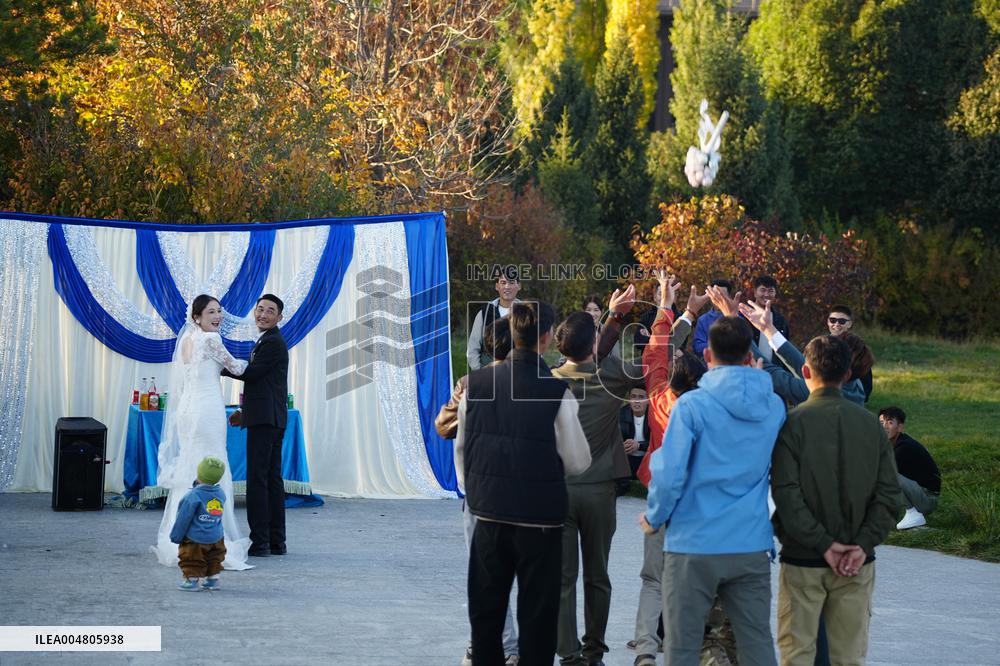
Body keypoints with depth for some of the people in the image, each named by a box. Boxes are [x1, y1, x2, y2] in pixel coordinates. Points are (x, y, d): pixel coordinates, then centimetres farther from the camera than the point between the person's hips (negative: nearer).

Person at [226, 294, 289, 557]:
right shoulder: (268, 341, 21)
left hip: (265, 419, -11)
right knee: (272, 478, 10)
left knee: (257, 479, -10)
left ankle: (259, 541, -10)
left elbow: (252, 373, -15)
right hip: (270, 419, 11)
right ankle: (276, 541, 13)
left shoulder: (273, 342, -11)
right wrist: (244, 411, 20)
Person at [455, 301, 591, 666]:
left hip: (488, 512, 4)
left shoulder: (477, 383, -3)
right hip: (539, 515, -4)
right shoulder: (555, 391, -14)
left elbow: (462, 447, 8)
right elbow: (578, 461, -7)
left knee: (485, 608, 15)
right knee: (537, 611, 6)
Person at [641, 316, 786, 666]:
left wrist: (654, 519, 2)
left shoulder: (691, 405, -12)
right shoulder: (774, 407, 3)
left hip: (693, 548, -4)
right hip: (752, 547, 4)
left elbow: (669, 475, -14)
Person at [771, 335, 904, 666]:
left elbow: (786, 495, -16)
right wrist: (863, 545, -6)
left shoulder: (793, 422, -9)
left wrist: (823, 543, -12)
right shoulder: (870, 424, 2)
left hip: (802, 560, -3)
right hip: (857, 564, 3)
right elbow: (889, 495, -3)